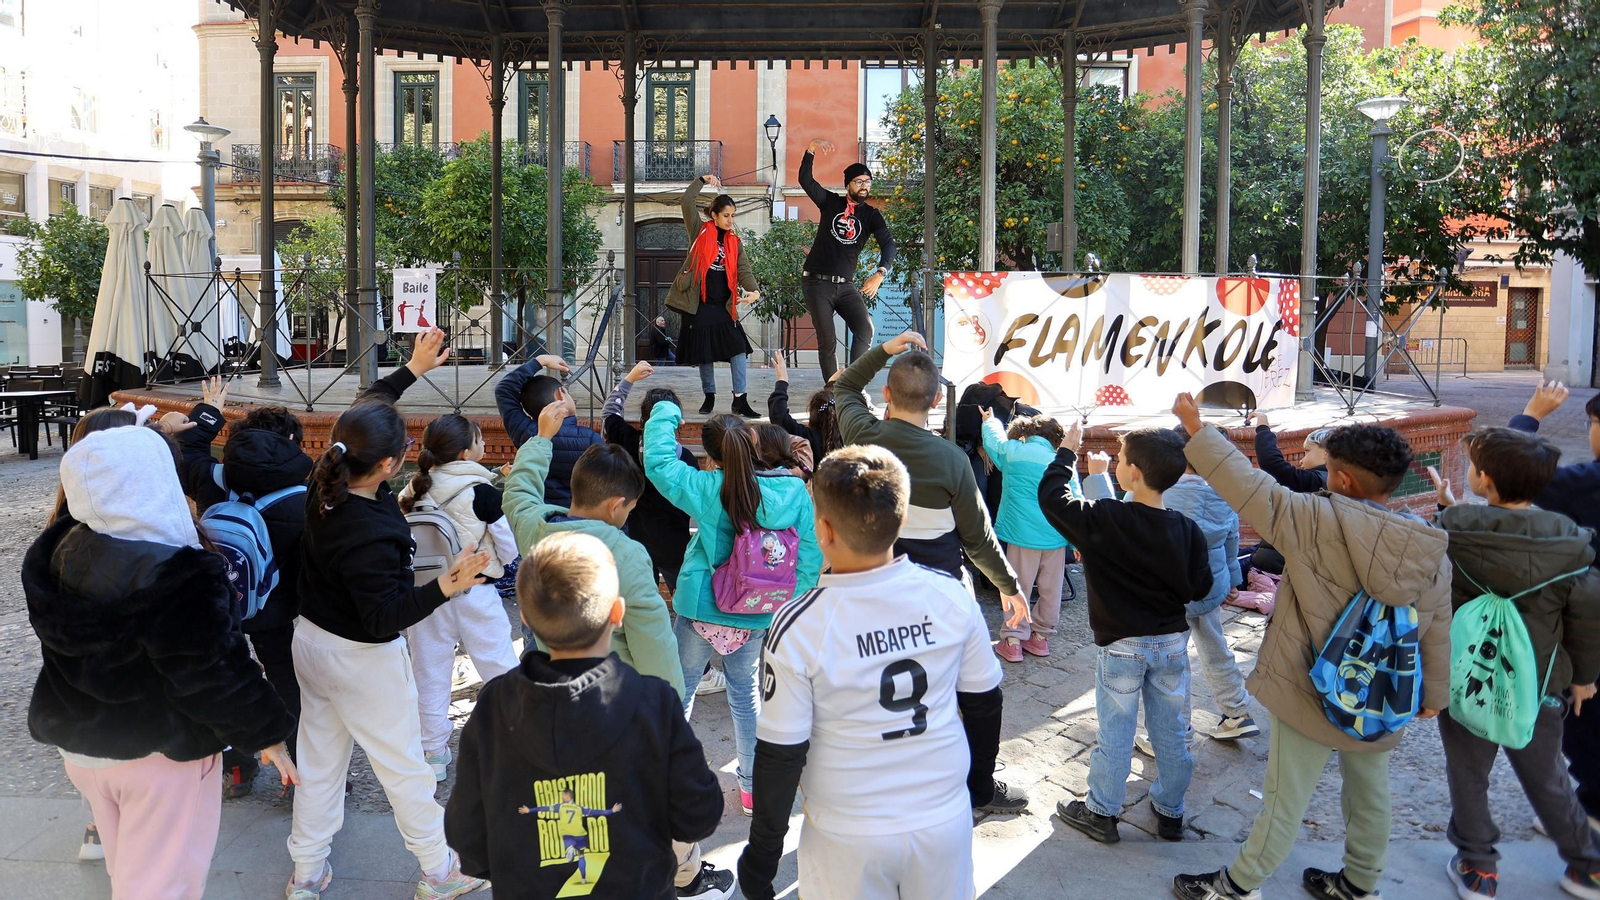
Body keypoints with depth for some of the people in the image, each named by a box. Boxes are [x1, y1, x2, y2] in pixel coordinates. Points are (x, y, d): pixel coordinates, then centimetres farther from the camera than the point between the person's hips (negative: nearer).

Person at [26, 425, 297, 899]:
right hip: (160, 752, -7)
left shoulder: (57, 555, -8)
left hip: (78, 741, 7)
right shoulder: (177, 577, -28)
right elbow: (216, 671, -23)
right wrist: (265, 733, -10)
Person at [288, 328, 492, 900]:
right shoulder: (370, 536, -34)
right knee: (403, 767, 9)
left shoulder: (327, 486, -10)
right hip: (362, 661, -8)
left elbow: (361, 416, 6)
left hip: (312, 640, 8)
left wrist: (412, 369, 12)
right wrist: (444, 588, -43)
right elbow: (383, 617, -30)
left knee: (318, 761, 20)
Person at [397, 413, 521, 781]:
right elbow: (511, 550, -10)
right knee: (501, 668, 8)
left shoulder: (415, 491, -1)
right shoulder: (482, 493, -15)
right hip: (474, 595, -4)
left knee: (430, 672, 13)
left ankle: (434, 752, 22)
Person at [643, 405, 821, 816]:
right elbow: (810, 556, -6)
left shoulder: (707, 490, -16)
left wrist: (665, 414, 3)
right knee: (745, 693, 19)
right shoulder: (794, 490, -9)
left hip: (701, 611, -3)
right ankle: (752, 787, 27)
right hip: (760, 617, 3)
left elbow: (658, 463, -10)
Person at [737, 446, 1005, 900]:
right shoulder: (952, 597, -12)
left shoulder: (798, 626, -20)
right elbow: (983, 702, 1)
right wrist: (978, 777, 19)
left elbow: (780, 754, -14)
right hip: (946, 818, 3)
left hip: (849, 834, -2)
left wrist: (763, 852, 0)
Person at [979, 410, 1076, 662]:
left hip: (1024, 535, -2)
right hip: (1056, 537, 2)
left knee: (1019, 587, 5)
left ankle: (1013, 641, 6)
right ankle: (1041, 636, 24)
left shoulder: (1013, 451, 0)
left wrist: (989, 420, 42)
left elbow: (994, 439, 21)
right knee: (1051, 589, 14)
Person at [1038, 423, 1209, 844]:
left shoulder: (1103, 520, -21)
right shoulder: (1188, 531, -9)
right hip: (1173, 642, 4)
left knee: (1114, 734, 9)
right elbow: (1200, 588, 0)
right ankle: (1170, 812, 31)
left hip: (1122, 646, -4)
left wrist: (1068, 451, -1)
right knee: (1170, 730, 16)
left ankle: (1102, 813, 22)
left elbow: (1052, 497, -13)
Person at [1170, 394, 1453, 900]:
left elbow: (1248, 488, -25)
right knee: (1369, 794, 22)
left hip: (1313, 693, -5)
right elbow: (1437, 630, 1)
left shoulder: (1322, 521, -25)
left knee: (1286, 798, 8)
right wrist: (1434, 694, 16)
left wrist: (1195, 427, -16)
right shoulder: (1430, 549, -8)